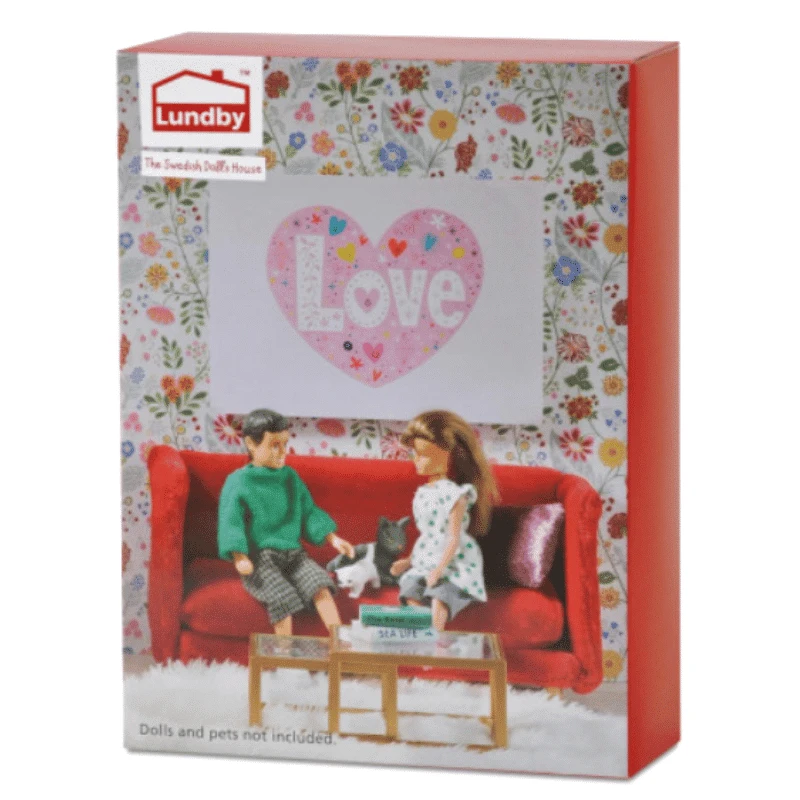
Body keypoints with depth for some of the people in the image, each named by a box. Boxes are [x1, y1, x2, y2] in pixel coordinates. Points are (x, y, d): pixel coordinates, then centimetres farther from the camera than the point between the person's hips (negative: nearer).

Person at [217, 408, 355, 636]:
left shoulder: (290, 477, 14)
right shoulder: (238, 482, -4)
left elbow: (308, 511, 20)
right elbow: (231, 521, -10)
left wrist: (333, 539, 10)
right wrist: (240, 557, -23)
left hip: (293, 553, 5)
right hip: (259, 559, -4)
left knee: (321, 587, -20)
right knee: (282, 596, -29)